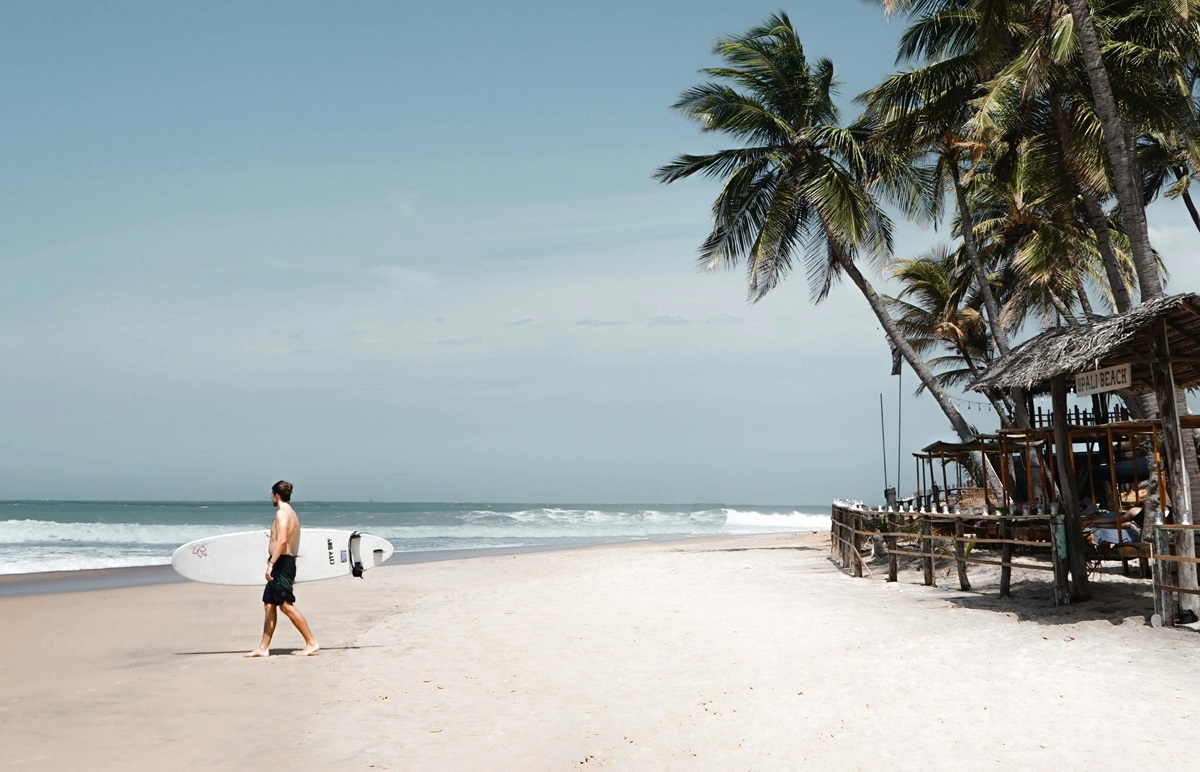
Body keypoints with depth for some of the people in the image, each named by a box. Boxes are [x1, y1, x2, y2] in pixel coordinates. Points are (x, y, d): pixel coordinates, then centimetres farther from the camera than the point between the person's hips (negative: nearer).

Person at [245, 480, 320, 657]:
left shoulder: (282, 512, -12)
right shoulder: (292, 513, 18)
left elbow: (282, 540, -24)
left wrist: (271, 564, -26)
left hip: (281, 562, -10)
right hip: (288, 561, 10)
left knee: (287, 605, -9)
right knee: (269, 603, 12)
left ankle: (312, 643, -8)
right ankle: (263, 648, 15)